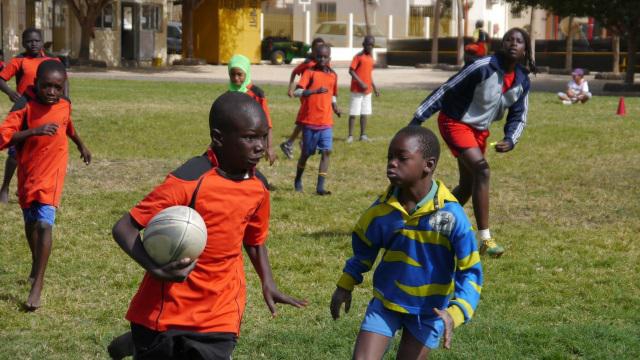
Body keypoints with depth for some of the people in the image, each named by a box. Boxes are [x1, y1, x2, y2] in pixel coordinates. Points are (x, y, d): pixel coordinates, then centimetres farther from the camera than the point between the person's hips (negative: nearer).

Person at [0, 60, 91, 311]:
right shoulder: (25, 106, -17)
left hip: (52, 174, 0)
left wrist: (81, 145, 37)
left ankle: (37, 287, -16)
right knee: (31, 222, 19)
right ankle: (36, 266, 46)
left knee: (44, 224, -15)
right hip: (27, 174, 0)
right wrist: (35, 131, -36)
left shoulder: (64, 104, -4)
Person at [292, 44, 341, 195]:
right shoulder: (310, 72, -6)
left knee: (326, 151, -9)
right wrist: (315, 91, -32)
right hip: (309, 120, -3)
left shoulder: (333, 75, 9)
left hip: (326, 122, 3)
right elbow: (297, 92, -18)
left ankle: (320, 187, -9)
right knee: (306, 152, 7)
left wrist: (335, 106, 3)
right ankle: (298, 180, 31)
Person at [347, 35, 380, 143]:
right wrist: (361, 83, -22)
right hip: (357, 90, -7)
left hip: (367, 90, 7)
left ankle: (363, 135, 16)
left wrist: (374, 87, 19)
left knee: (364, 113, 9)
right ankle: (350, 135, 2)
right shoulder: (358, 56, -11)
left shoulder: (371, 57, 11)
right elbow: (351, 71, -15)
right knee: (353, 113, -3)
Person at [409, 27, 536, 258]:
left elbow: (518, 117, 4)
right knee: (482, 170, -24)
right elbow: (445, 91, -21)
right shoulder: (483, 68, -25)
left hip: (480, 129, 8)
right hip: (455, 122, -8)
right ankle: (485, 239, -23)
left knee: (468, 186, 12)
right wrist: (417, 120, -23)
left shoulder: (522, 82, -5)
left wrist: (510, 140, -17)